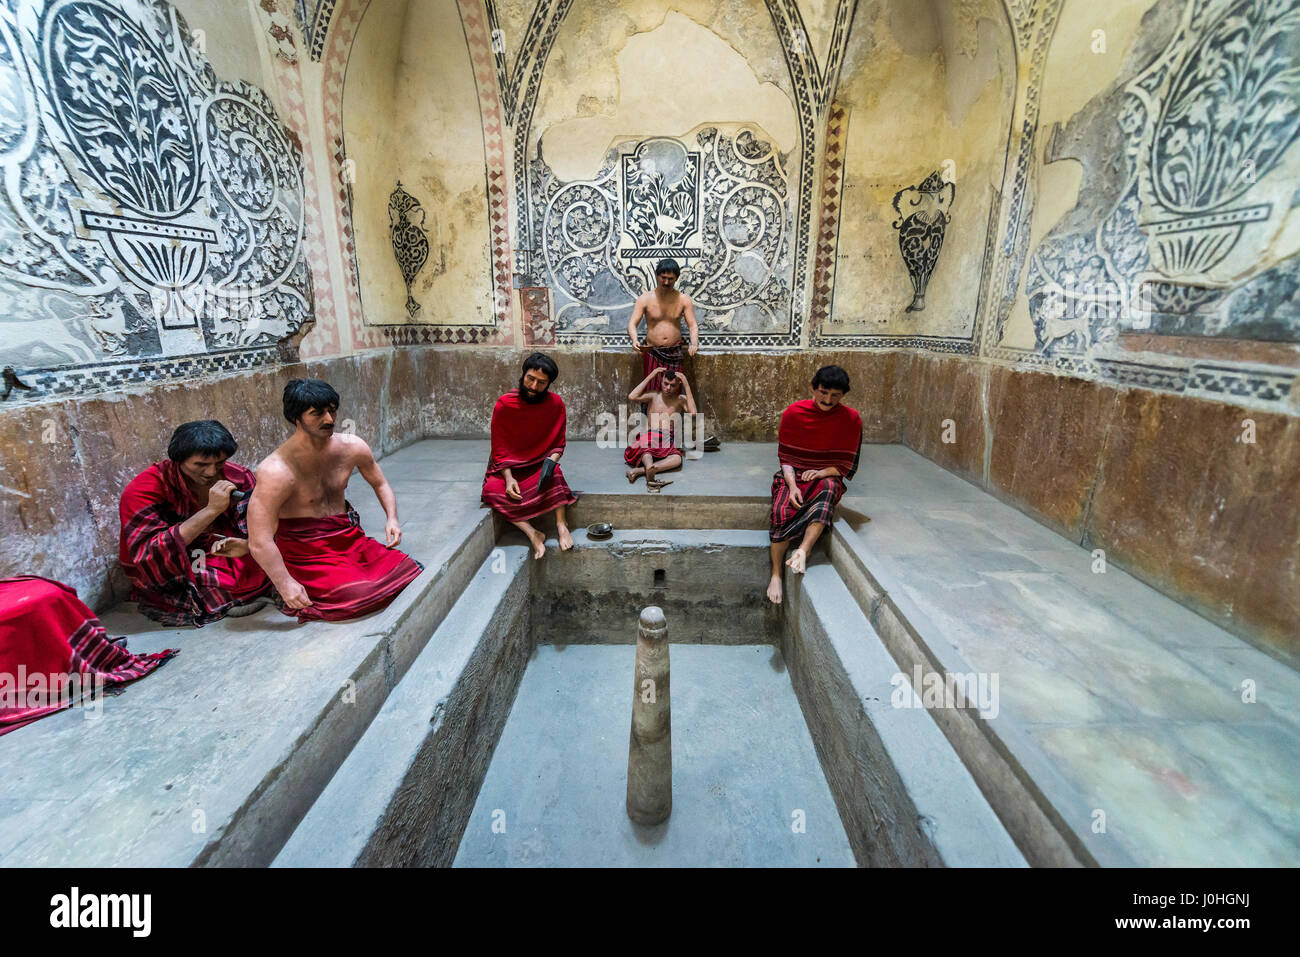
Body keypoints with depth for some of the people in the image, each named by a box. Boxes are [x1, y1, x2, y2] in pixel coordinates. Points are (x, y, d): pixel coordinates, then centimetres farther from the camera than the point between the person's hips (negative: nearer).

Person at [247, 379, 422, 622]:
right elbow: (260, 542, -24)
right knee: (361, 596, -28)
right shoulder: (276, 471, -21)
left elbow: (380, 484, 17)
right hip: (308, 556, -6)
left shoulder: (351, 447, -3)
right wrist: (285, 585, -28)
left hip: (351, 541, 6)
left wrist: (391, 518, 2)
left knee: (413, 573, -9)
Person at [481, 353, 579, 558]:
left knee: (554, 471, -33)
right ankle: (533, 534, -31)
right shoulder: (504, 404, -10)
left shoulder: (555, 403, -6)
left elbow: (558, 444, 0)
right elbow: (499, 449, -6)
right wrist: (508, 478, -21)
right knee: (491, 490, -30)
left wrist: (551, 461, -23)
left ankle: (561, 525, -27)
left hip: (539, 465, 0)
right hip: (508, 468, 0)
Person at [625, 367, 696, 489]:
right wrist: (650, 376, 1)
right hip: (649, 437, 0)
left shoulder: (681, 399, 14)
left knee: (677, 459, -35)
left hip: (668, 440, 0)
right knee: (647, 444, -39)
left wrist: (686, 385, -5)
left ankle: (638, 471, -51)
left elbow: (692, 413, -8)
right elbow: (631, 397, -3)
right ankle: (651, 476, -64)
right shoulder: (654, 395, 15)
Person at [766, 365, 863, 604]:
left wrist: (823, 472, -18)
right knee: (782, 511, -29)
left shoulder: (851, 419, -1)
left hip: (827, 477, 0)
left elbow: (848, 465, 1)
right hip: (793, 475, 0)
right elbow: (785, 457, 0)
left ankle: (802, 550, -44)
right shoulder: (794, 413, -2)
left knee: (828, 489, -38)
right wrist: (792, 486, -17)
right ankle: (776, 574, -17)